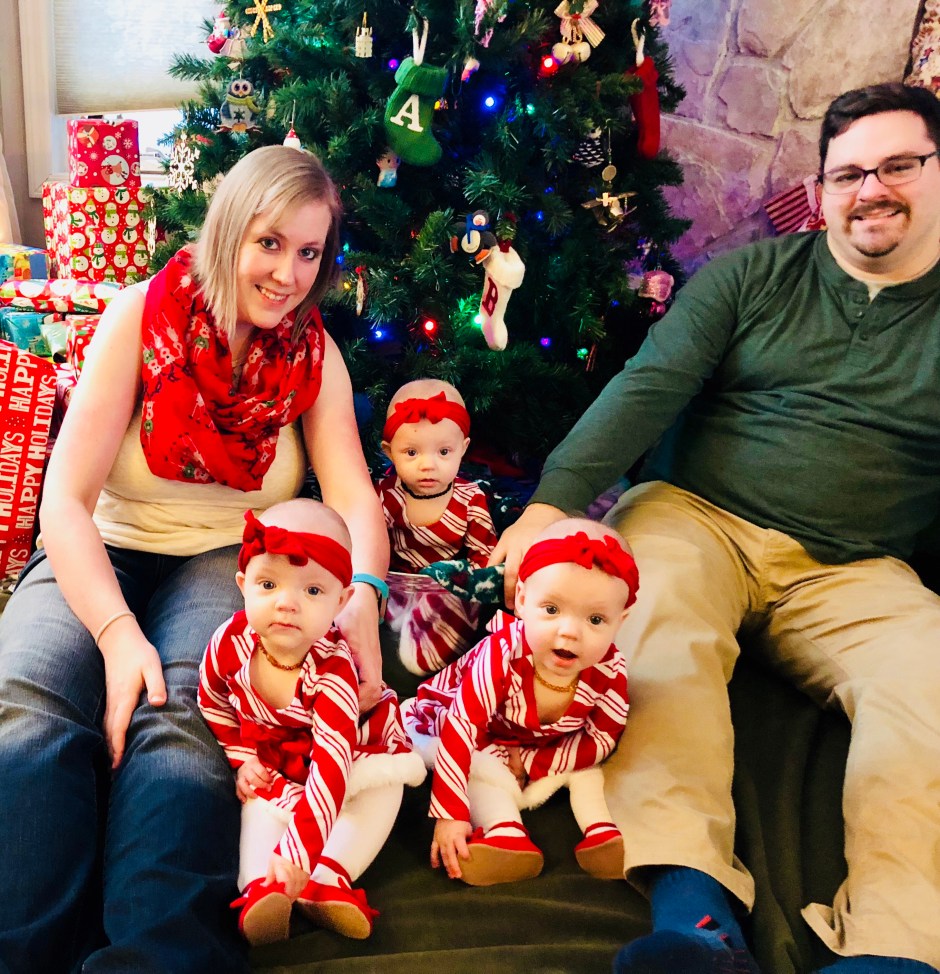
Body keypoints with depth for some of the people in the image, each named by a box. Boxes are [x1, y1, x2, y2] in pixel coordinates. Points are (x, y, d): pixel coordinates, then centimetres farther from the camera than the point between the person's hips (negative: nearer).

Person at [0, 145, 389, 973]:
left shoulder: (314, 352, 4)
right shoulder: (142, 317, -4)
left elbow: (355, 496, -4)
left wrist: (362, 597, -29)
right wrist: (116, 631, -27)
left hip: (227, 563, 0)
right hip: (100, 558, 0)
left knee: (180, 726, -34)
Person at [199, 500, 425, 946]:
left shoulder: (333, 668, -39)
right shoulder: (230, 641, -26)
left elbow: (332, 761, -47)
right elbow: (213, 703, -1)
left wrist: (299, 851, -54)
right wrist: (243, 759, -5)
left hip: (359, 749, -3)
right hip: (275, 766, 3)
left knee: (381, 792, -23)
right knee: (261, 804, -20)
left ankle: (328, 876, -29)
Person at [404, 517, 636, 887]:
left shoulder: (611, 673, -28)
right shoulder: (501, 656, -41)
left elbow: (600, 740, -14)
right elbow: (460, 730, -42)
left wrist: (530, 762, -20)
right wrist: (449, 816, -44)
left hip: (545, 749, 4)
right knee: (485, 771, -30)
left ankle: (599, 829, -2)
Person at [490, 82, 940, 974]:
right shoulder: (751, 275, 8)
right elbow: (649, 388, -3)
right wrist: (553, 500, -17)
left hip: (848, 569, 1)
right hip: (697, 518, -1)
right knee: (661, 629, -32)